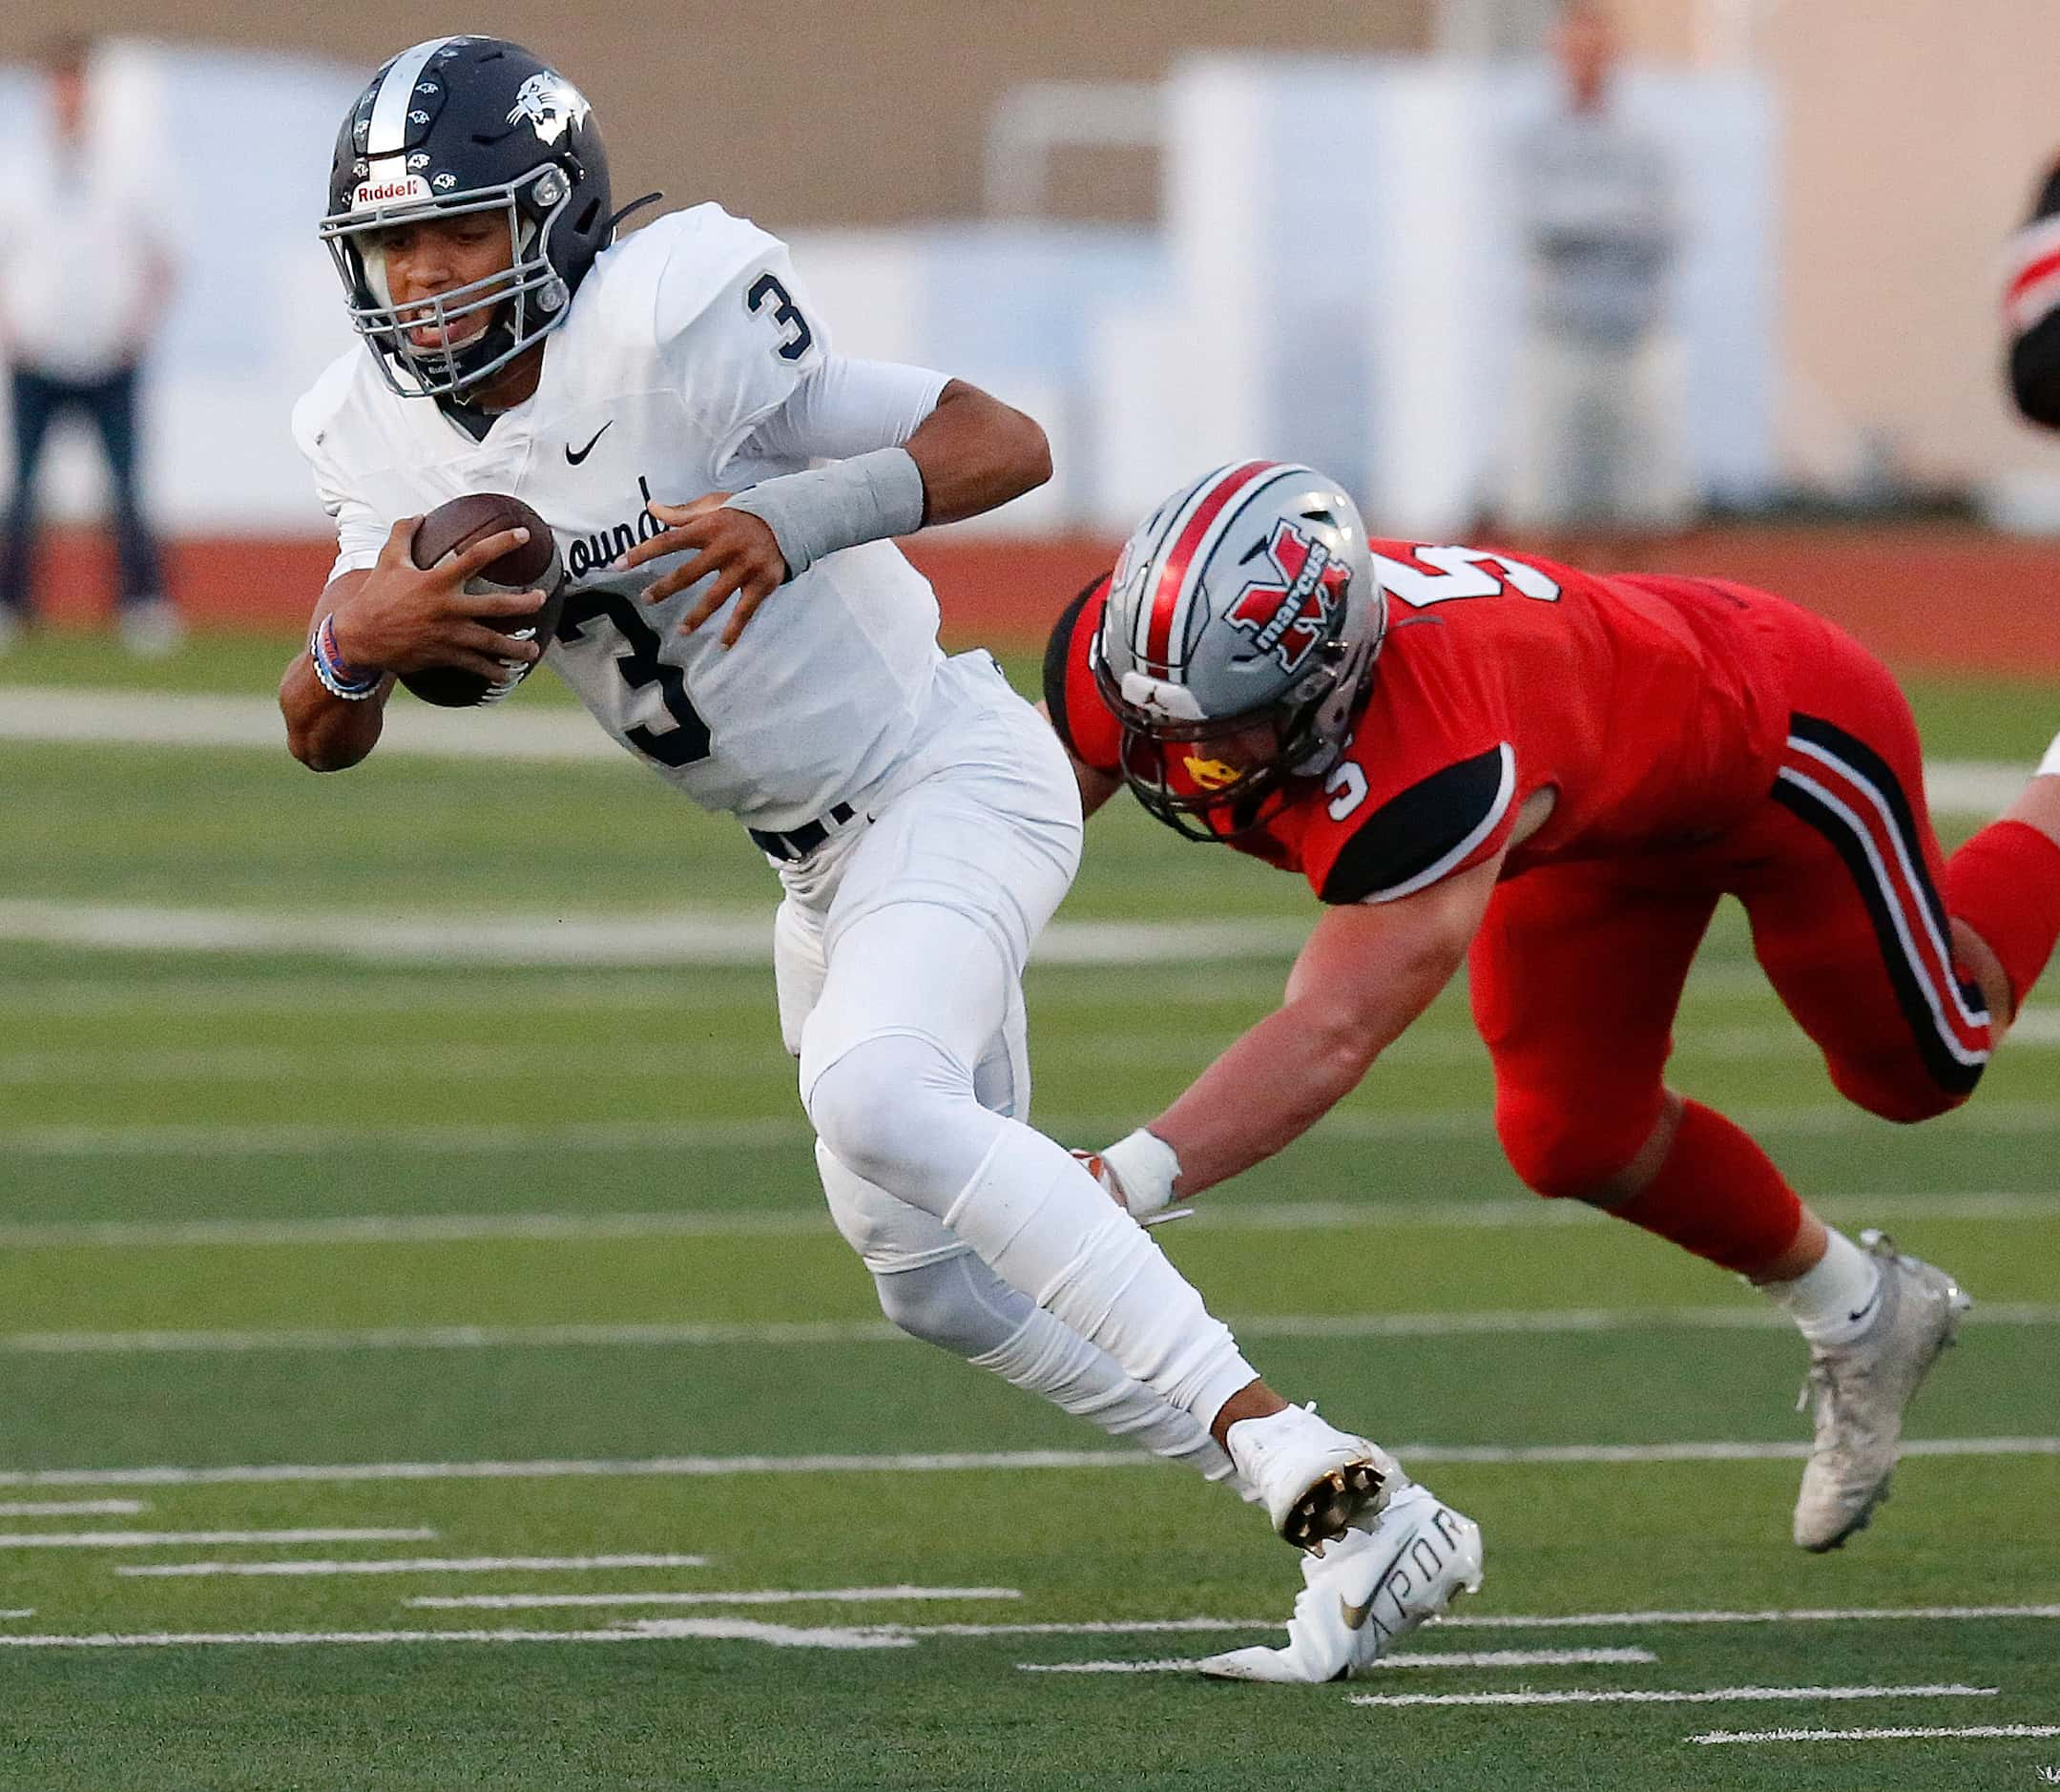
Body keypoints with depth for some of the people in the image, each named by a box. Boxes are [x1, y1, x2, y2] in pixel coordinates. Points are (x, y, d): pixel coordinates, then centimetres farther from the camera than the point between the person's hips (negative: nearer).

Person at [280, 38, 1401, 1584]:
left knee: (878, 1096, -34)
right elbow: (325, 738, -3)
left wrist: (798, 518, -38)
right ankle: (1347, 1510, 32)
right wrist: (361, 637, -25)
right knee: (938, 1276, 16)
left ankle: (1256, 1424, -32)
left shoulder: (669, 335, -23)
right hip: (823, 861, 9)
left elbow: (1007, 446, -22)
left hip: (950, 777, -9)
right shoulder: (394, 441, -2)